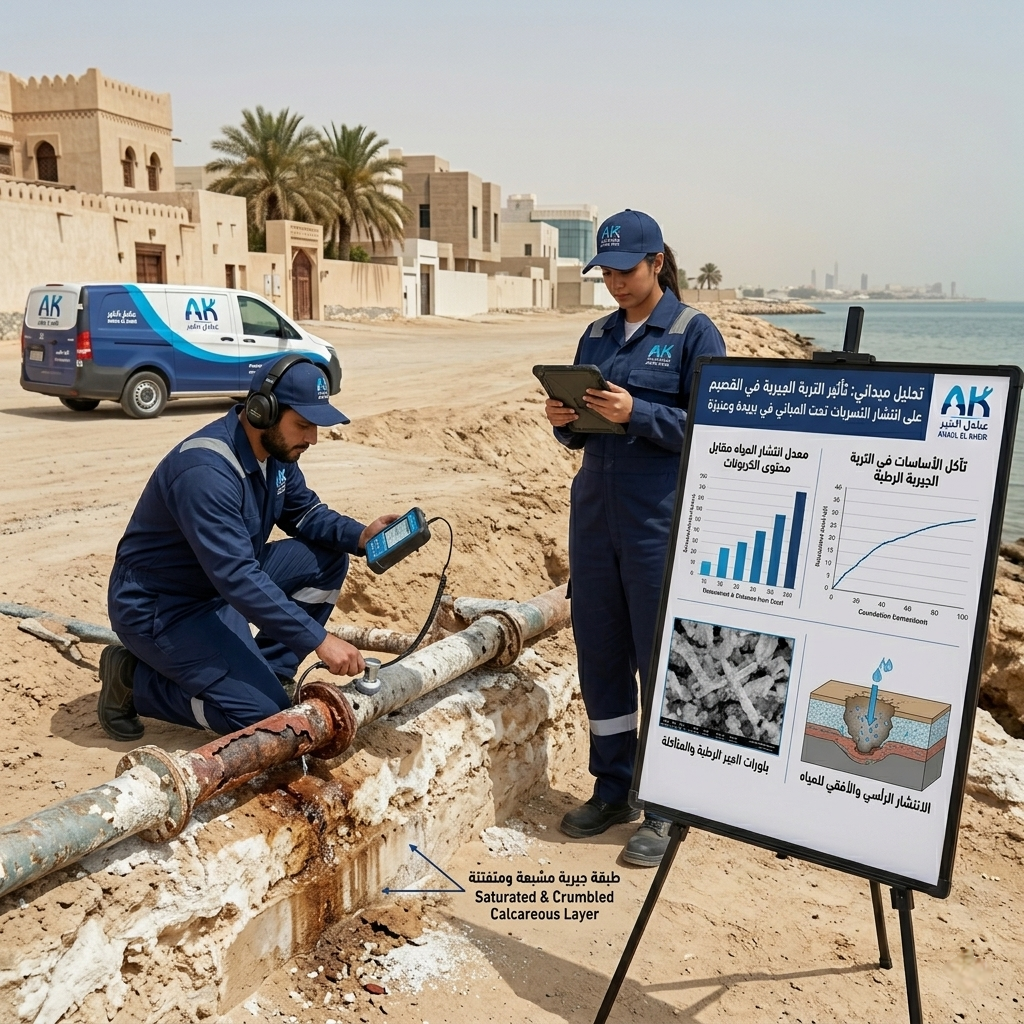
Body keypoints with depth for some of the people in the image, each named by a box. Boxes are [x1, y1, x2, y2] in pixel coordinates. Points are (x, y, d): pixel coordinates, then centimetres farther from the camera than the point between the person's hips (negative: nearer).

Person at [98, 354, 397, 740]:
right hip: (158, 607, -9)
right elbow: (236, 578, -35)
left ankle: (263, 672, 6)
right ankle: (134, 679, 1)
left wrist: (360, 536, -12)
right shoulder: (206, 471, -31)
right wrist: (319, 639, -35)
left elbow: (304, 511, 9)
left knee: (327, 559, -1)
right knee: (265, 712, -17)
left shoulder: (275, 448, -3)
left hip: (224, 581, 9)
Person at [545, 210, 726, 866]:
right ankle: (613, 789, 27)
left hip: (661, 523, -6)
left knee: (662, 660, 1)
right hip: (595, 516, 6)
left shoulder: (694, 332, -4)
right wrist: (564, 420, -5)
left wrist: (635, 413, -22)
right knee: (600, 656, 11)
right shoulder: (597, 335, 14)